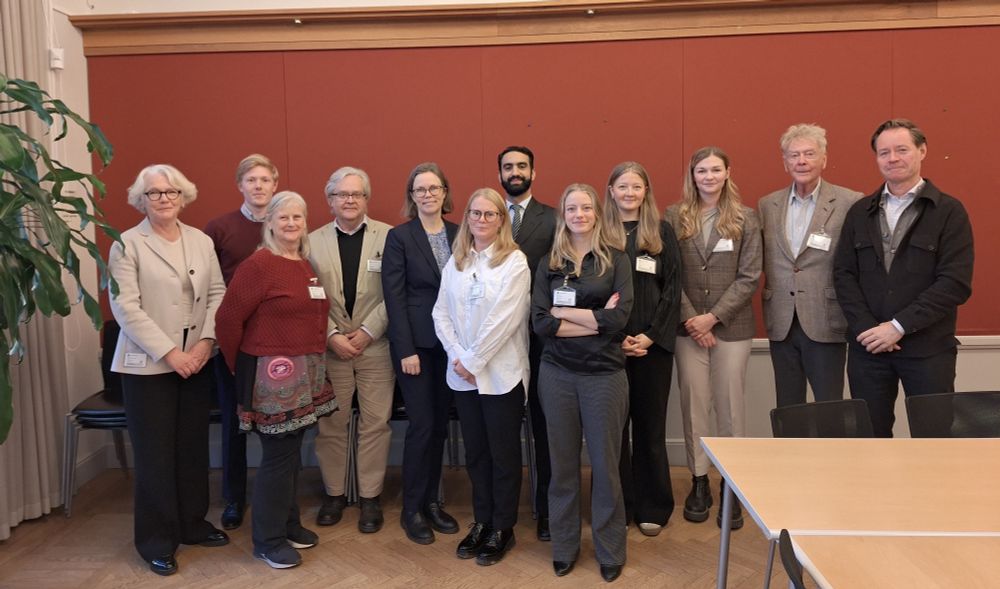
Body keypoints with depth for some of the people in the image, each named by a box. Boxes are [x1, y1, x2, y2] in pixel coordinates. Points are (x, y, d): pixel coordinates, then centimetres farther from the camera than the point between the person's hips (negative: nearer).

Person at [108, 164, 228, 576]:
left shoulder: (201, 241, 9)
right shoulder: (127, 245, -4)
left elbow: (218, 294, 5)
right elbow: (125, 307, -11)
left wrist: (206, 341, -9)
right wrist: (169, 353, -16)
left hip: (196, 361, 4)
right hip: (148, 364, -4)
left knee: (193, 446, 11)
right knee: (155, 452, 2)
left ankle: (192, 524, 27)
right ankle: (157, 541, 17)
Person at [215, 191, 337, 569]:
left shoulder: (307, 266, 10)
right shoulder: (259, 264, -13)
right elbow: (229, 317, -12)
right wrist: (239, 365, -2)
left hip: (305, 373, 7)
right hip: (273, 374, -7)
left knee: (292, 452, 16)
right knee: (277, 456, 0)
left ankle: (288, 524, 31)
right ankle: (268, 539, 15)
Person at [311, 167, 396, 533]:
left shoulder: (389, 237, -2)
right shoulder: (313, 241, 5)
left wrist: (367, 332, -12)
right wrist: (332, 335, -10)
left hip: (375, 347, -1)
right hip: (329, 348, 2)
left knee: (375, 424, 5)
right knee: (331, 424, 10)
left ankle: (370, 497, 18)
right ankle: (334, 493, 26)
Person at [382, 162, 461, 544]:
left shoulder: (459, 234, 7)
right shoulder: (399, 237, -4)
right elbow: (394, 297, -8)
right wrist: (406, 351, -13)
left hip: (451, 343, 4)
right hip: (416, 343, -4)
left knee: (440, 424, 10)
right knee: (422, 424, -2)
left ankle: (431, 501, 24)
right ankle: (411, 509, 14)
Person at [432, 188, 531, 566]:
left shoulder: (515, 262, -7)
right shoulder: (455, 262, 8)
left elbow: (504, 319, -15)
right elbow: (441, 312, 4)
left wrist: (474, 361, -14)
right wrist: (457, 357, -9)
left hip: (501, 373, -4)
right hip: (462, 374, 5)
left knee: (504, 453, 6)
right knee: (475, 451, 14)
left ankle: (503, 528, 20)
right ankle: (481, 521, 28)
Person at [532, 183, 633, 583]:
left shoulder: (615, 260, 0)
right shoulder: (549, 264, 6)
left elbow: (619, 317, -13)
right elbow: (540, 323, -6)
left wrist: (562, 312, -8)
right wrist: (596, 320, -12)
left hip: (604, 373, -2)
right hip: (557, 373, 2)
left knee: (605, 464, 7)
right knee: (563, 463, 11)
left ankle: (610, 552, 23)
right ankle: (564, 546, 27)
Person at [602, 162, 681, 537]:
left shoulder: (662, 232, 5)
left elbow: (672, 289, 0)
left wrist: (649, 336, -9)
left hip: (653, 343, 0)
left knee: (650, 425, 7)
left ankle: (652, 507, 18)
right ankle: (618, 505, 17)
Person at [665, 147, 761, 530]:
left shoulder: (745, 219, 2)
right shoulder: (675, 217, 3)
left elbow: (749, 277, -2)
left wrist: (714, 316, -10)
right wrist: (690, 318, -9)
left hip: (731, 326, 0)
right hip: (688, 327, 1)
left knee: (729, 406, 4)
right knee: (693, 404, 4)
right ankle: (699, 482, 17)